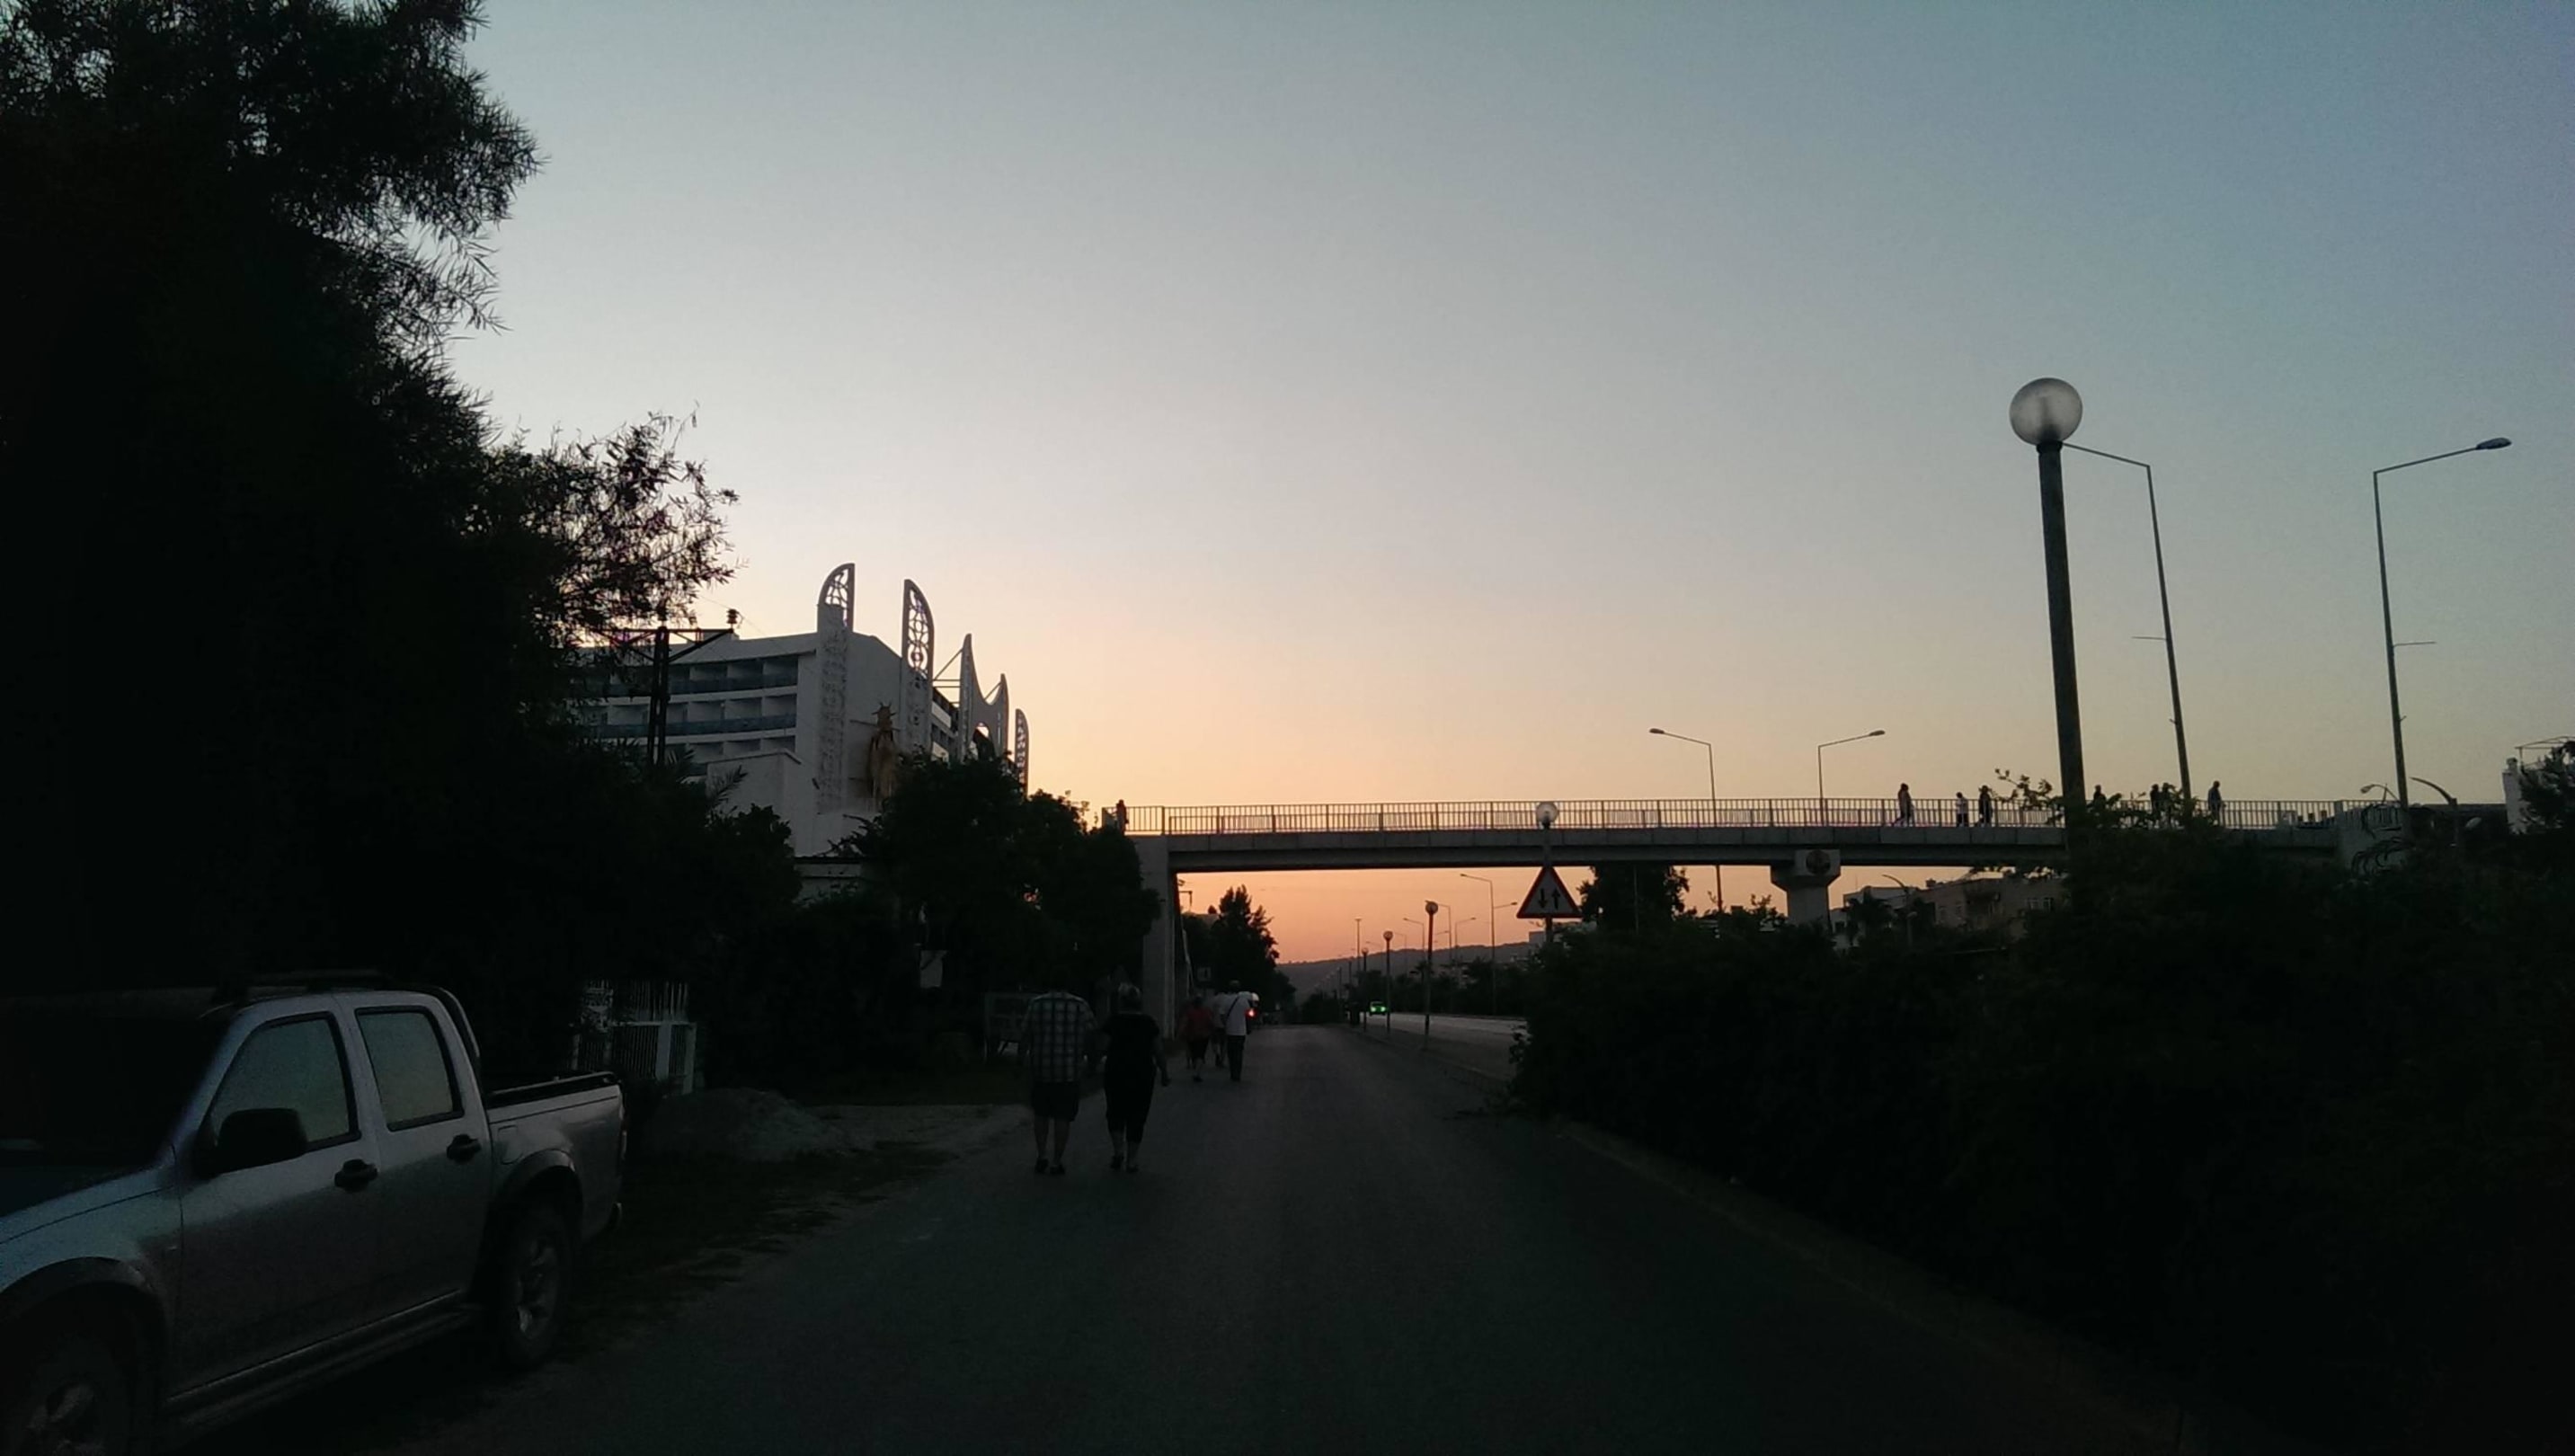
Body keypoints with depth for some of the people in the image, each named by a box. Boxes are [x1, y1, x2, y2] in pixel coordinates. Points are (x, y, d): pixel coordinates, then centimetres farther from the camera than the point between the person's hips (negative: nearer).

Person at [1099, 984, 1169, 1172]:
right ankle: (1131, 1160, 8)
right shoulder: (1150, 1023, 1)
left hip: (1116, 1073, -1)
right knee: (1137, 1118, 8)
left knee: (1116, 1113, 15)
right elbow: (1158, 1052, 2)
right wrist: (1164, 1073, 12)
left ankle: (1118, 1151, -2)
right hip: (1143, 1075, 1)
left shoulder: (1113, 1022, -3)